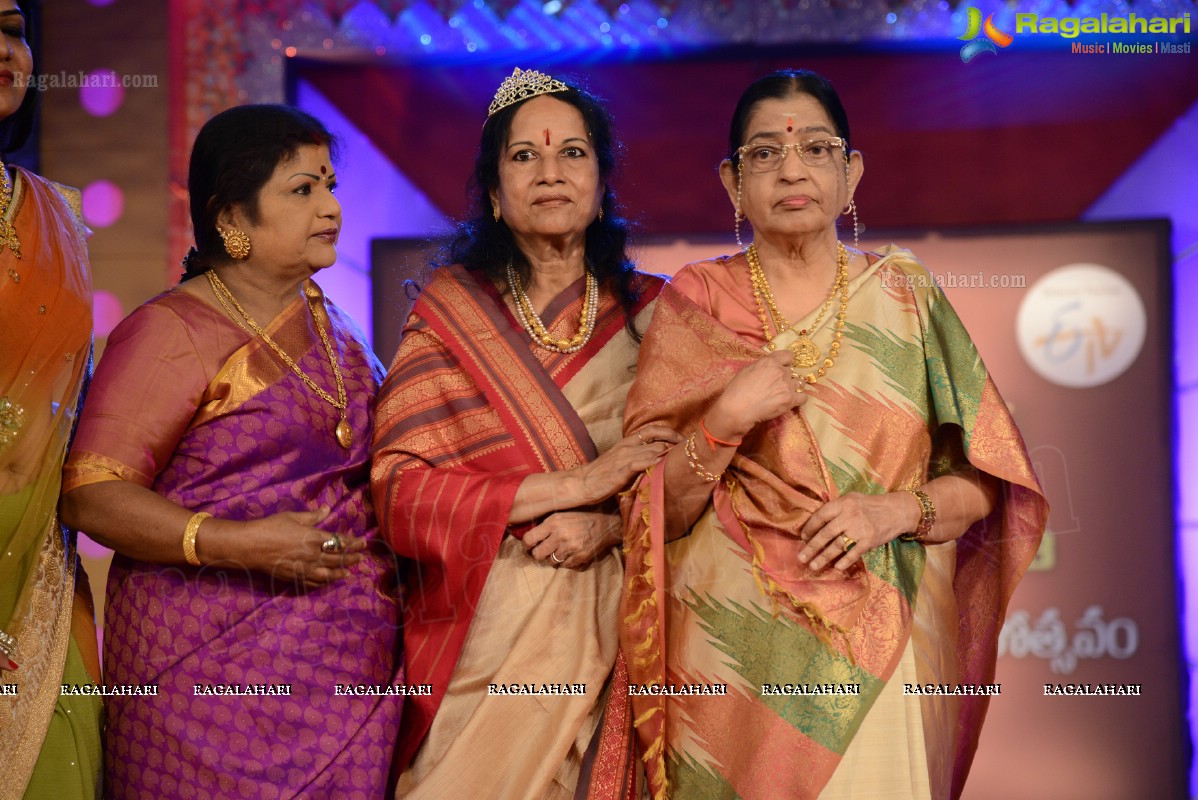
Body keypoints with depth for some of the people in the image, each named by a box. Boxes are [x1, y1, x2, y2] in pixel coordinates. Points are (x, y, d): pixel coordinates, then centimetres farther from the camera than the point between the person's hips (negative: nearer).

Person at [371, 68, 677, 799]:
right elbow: (397, 490, -10)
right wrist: (576, 482, -16)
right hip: (480, 640, -1)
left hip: (604, 638, 1)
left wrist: (607, 523, -16)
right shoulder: (448, 311, 0)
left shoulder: (648, 312, 4)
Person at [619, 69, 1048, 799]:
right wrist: (724, 422, -16)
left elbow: (986, 480, 4)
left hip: (880, 649, 1)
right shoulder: (694, 302, 3)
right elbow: (662, 509, 0)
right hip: (733, 649, 0)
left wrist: (899, 508, -13)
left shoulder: (905, 295, 5)